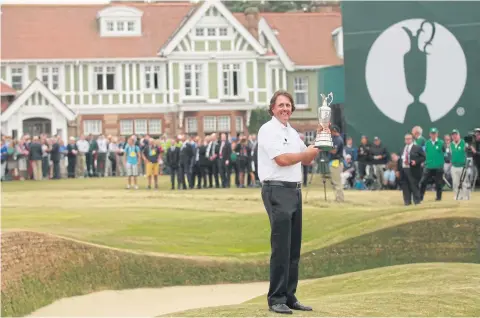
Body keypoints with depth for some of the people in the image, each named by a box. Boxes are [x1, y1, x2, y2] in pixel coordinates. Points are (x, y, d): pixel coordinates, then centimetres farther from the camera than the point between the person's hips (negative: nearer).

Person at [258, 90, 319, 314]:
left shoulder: (293, 133, 19)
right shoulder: (268, 130, -7)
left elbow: (307, 160, 22)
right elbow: (282, 159, -17)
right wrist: (307, 153, -2)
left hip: (295, 190, 9)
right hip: (277, 190, -9)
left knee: (294, 248, 9)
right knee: (281, 247, -10)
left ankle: (289, 296, 15)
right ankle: (276, 299, -6)